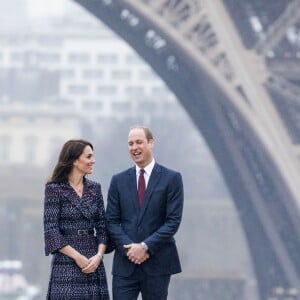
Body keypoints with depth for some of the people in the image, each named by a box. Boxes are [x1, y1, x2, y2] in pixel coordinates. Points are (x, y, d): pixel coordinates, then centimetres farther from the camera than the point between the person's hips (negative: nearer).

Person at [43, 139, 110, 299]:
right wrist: (78, 257, -12)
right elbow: (51, 230, -7)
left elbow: (102, 226, 9)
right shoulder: (55, 189, -3)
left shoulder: (94, 188, 11)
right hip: (66, 265, -4)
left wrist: (99, 255, -7)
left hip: (94, 263, 4)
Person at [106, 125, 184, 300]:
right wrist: (129, 247, -10)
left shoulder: (171, 179, 0)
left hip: (157, 264, -2)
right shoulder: (119, 180, 10)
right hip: (125, 264, 2)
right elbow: (112, 221, 6)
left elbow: (173, 221, -6)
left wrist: (146, 246, -14)